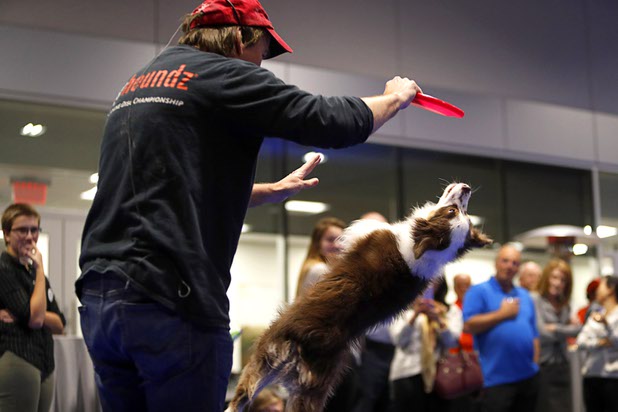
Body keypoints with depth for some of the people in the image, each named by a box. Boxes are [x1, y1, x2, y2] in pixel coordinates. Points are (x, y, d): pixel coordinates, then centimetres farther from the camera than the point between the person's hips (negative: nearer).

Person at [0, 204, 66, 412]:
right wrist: (40, 269, -8)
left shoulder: (33, 272, 19)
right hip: (17, 363, -8)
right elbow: (34, 318, -15)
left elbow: (59, 324, 11)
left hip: (44, 368, 8)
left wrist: (25, 314, -8)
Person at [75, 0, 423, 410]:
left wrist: (273, 191, 35)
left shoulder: (136, 85, 22)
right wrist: (396, 97, 14)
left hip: (98, 299, 8)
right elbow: (334, 121, -7)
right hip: (169, 300, -8)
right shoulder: (223, 74, -3)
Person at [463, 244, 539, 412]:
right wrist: (503, 314, -11)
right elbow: (469, 325, -16)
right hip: (496, 378, -6)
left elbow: (534, 333, 17)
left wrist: (535, 364, 7)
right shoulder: (478, 291, -3)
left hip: (528, 376, 6)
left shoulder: (525, 296, 16)